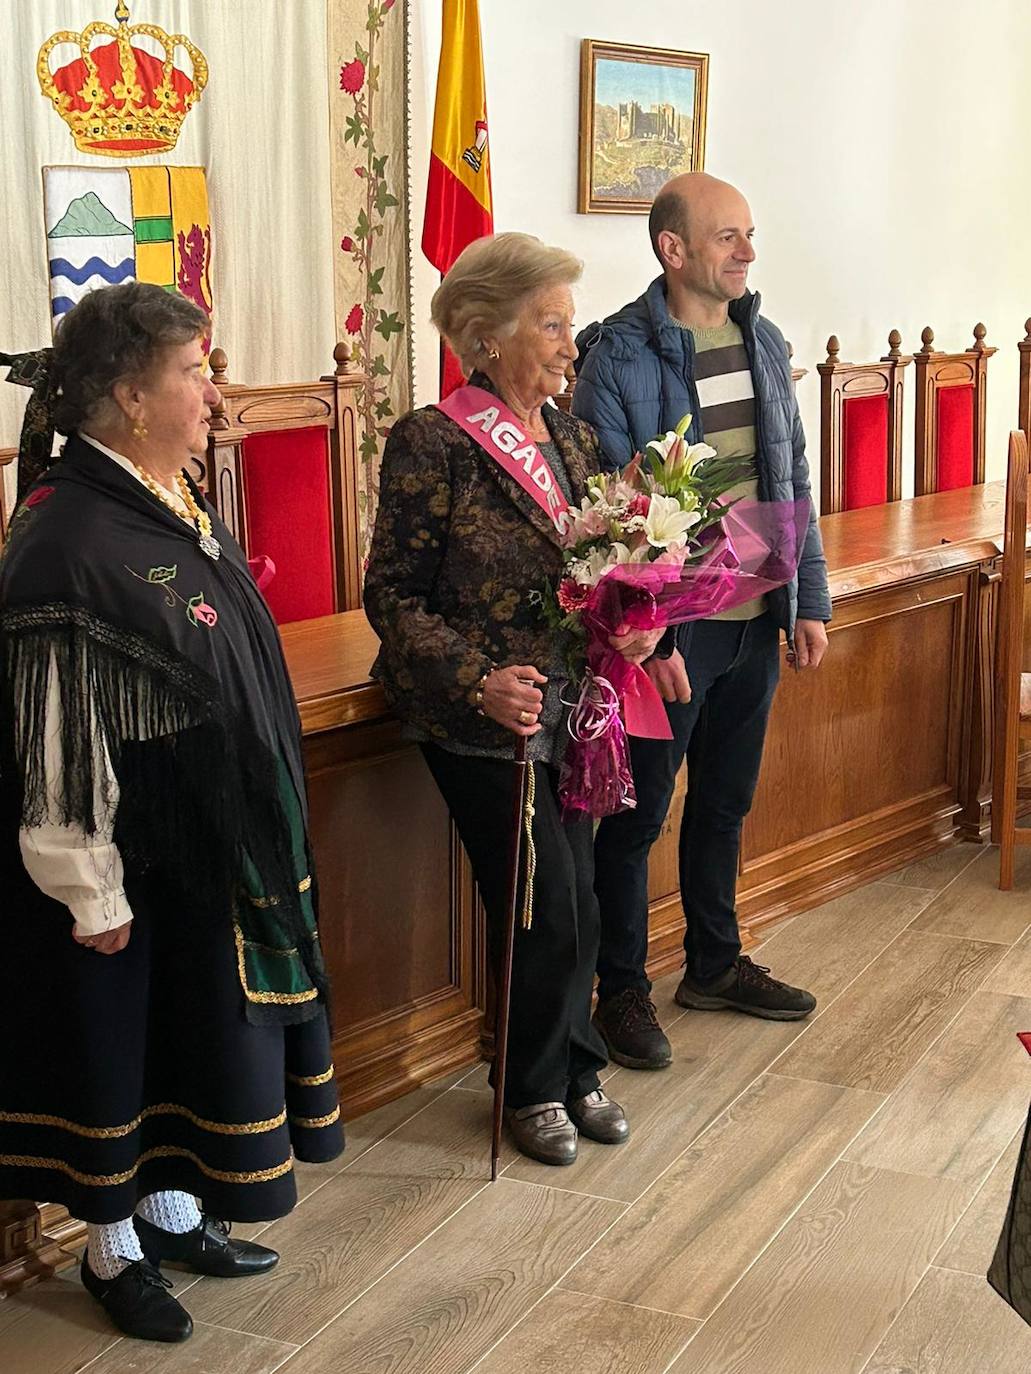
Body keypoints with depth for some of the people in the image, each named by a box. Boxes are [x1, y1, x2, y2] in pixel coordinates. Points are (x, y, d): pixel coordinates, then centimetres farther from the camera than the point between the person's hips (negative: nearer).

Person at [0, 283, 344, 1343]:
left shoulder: (171, 505, 5)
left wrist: (259, 839, 21)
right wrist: (94, 893, -18)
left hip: (215, 847, 9)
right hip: (137, 865, -9)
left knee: (197, 1029, 19)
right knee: (118, 1038, 8)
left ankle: (169, 1212, 38)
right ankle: (111, 1249, 28)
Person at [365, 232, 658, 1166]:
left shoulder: (573, 440, 8)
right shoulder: (433, 444, -13)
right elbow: (394, 596, -12)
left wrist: (629, 626, -5)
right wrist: (478, 682, -22)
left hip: (569, 712, 6)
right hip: (481, 721, -6)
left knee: (577, 901, 12)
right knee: (545, 903, -2)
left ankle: (574, 1068, 32)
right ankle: (536, 1087, 21)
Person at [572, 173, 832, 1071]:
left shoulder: (764, 343, 7)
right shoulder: (620, 353, -13)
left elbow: (795, 484, 12)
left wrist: (809, 601, 7)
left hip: (756, 622, 6)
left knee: (726, 801, 19)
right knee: (638, 813, 6)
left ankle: (715, 963, 36)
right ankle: (623, 989, 21)